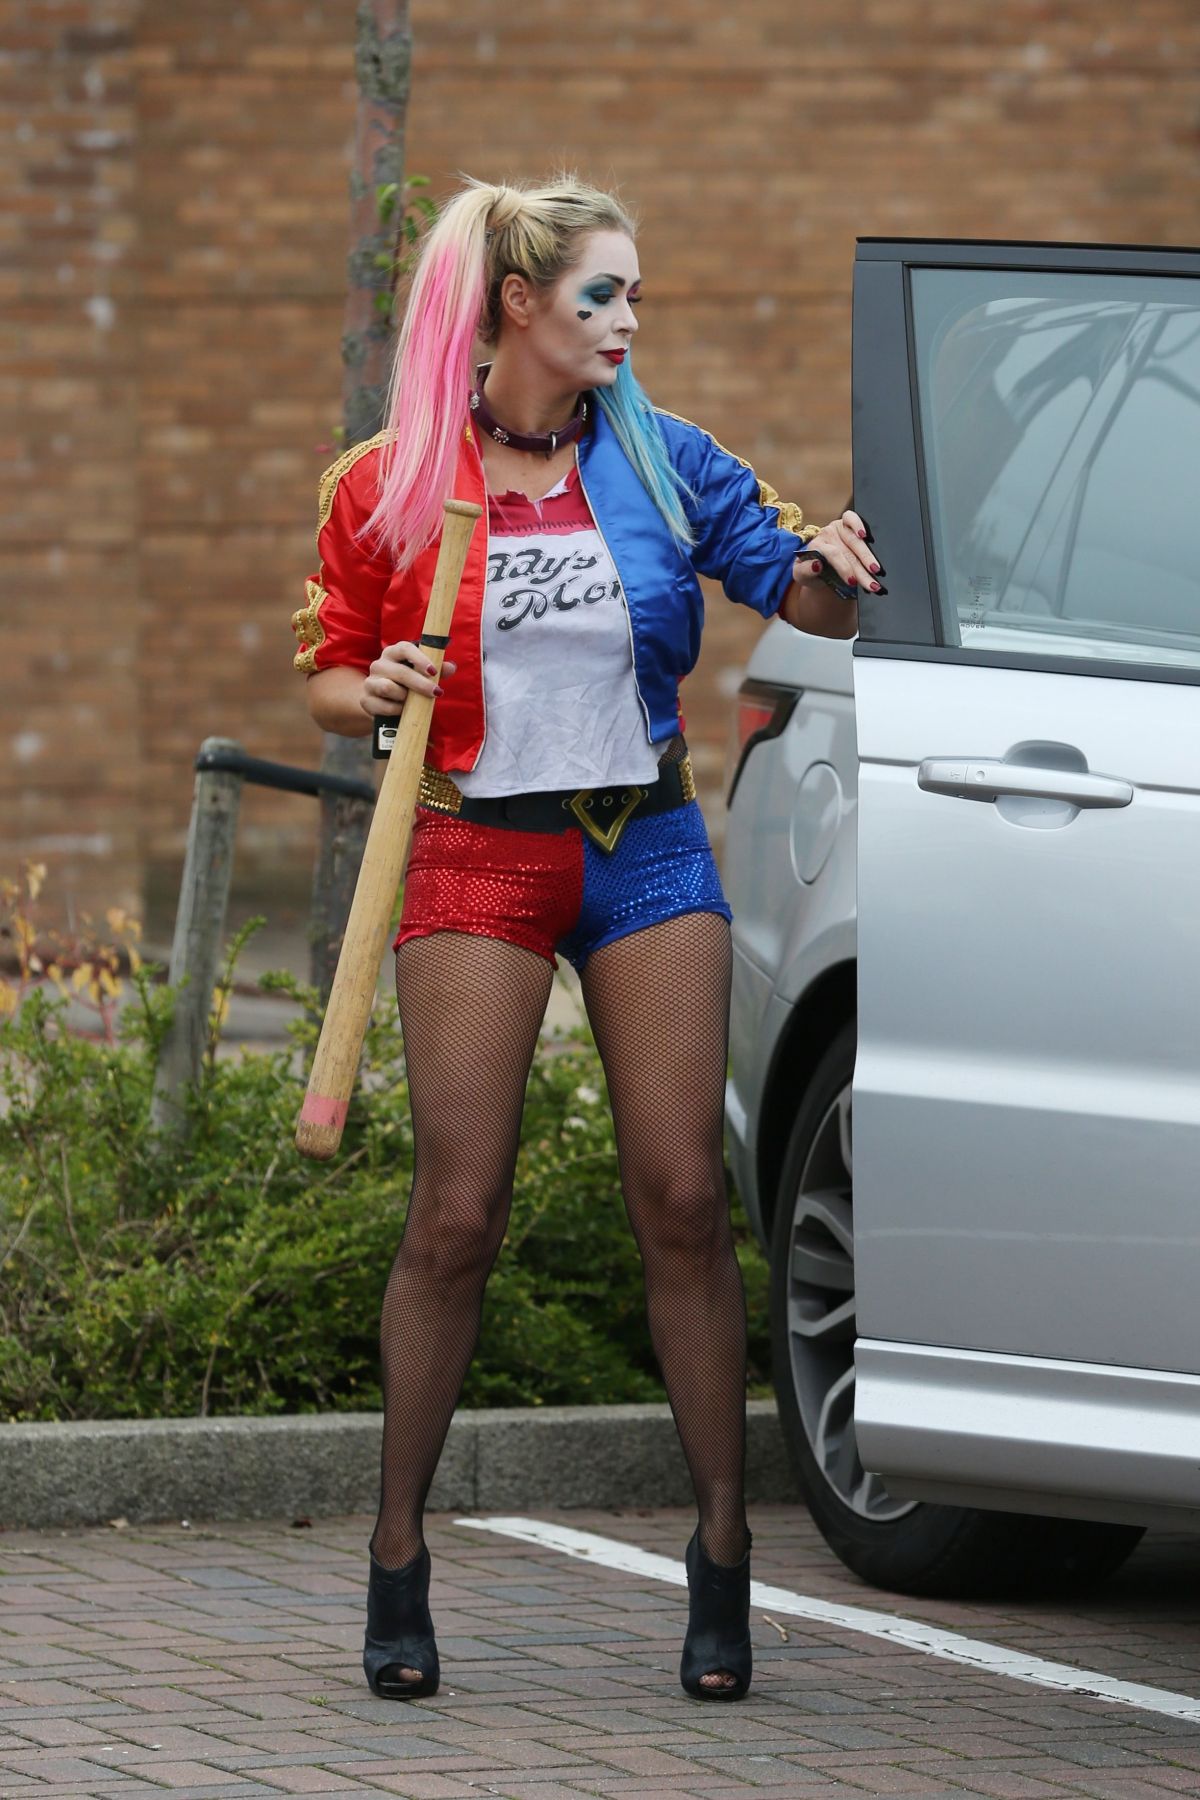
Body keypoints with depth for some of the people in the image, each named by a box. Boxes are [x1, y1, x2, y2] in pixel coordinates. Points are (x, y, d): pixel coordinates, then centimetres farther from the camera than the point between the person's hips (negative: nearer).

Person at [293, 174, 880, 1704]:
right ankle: (397, 1560, 7)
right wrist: (377, 691, -16)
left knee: (683, 1198, -2)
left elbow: (804, 598, 3)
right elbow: (327, 679, 6)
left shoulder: (660, 461, 4)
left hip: (645, 846, 2)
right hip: (476, 852, -2)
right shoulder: (387, 487, -2)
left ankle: (722, 1551, 6)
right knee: (456, 1217, -4)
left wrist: (828, 565, -20)